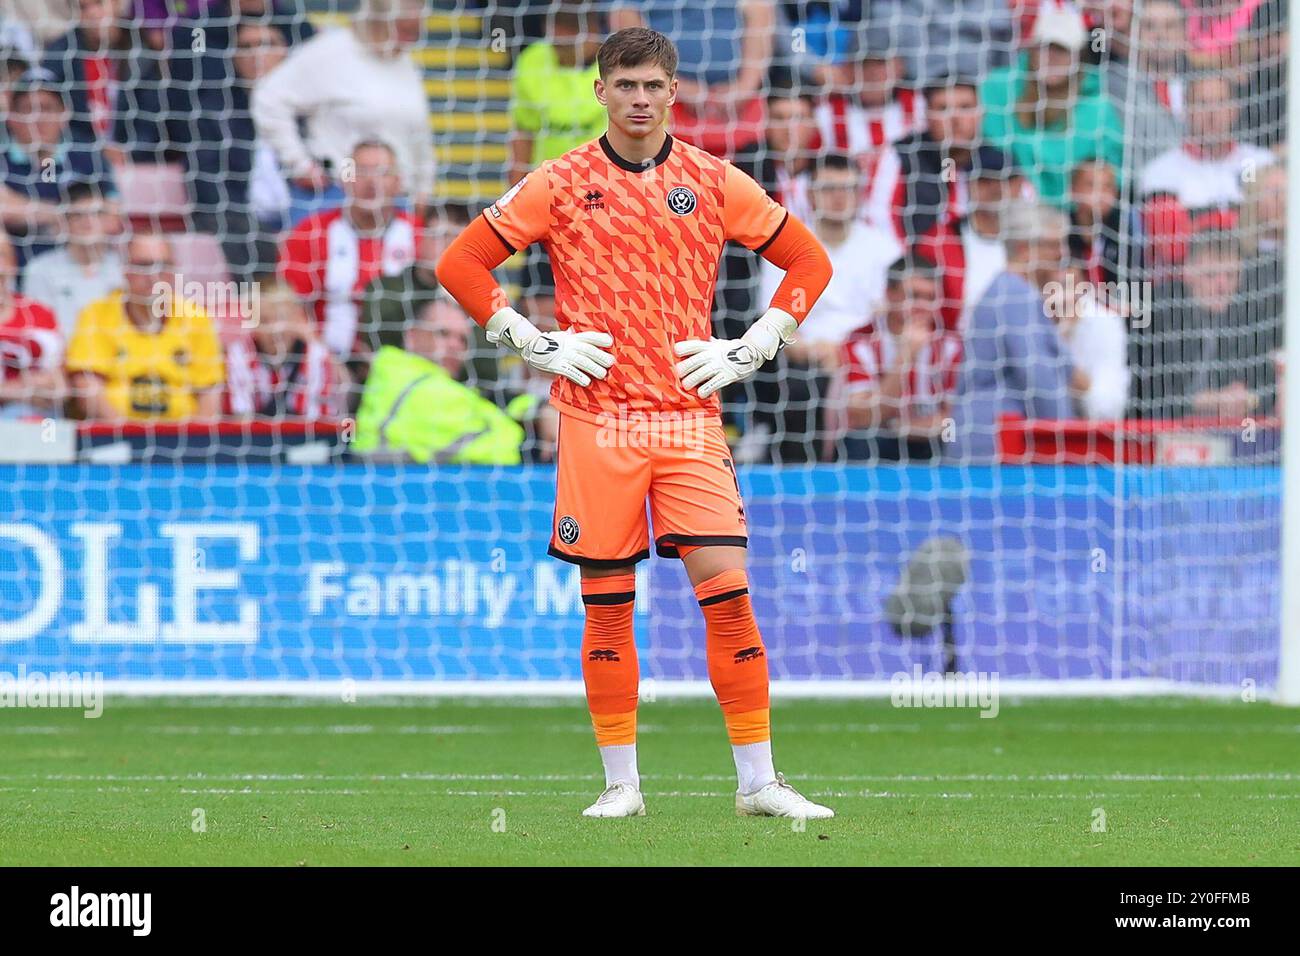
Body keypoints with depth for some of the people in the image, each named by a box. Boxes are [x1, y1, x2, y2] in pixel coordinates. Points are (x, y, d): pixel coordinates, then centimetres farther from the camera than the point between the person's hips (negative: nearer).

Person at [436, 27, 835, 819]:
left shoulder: (714, 183, 6)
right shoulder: (561, 185, 3)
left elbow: (809, 261, 13)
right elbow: (461, 264, 6)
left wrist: (746, 353, 3)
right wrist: (537, 345, -2)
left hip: (691, 418, 0)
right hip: (597, 419, 0)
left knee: (728, 589, -8)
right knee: (607, 605, 2)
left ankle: (758, 780, -1)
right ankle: (622, 783, 12)